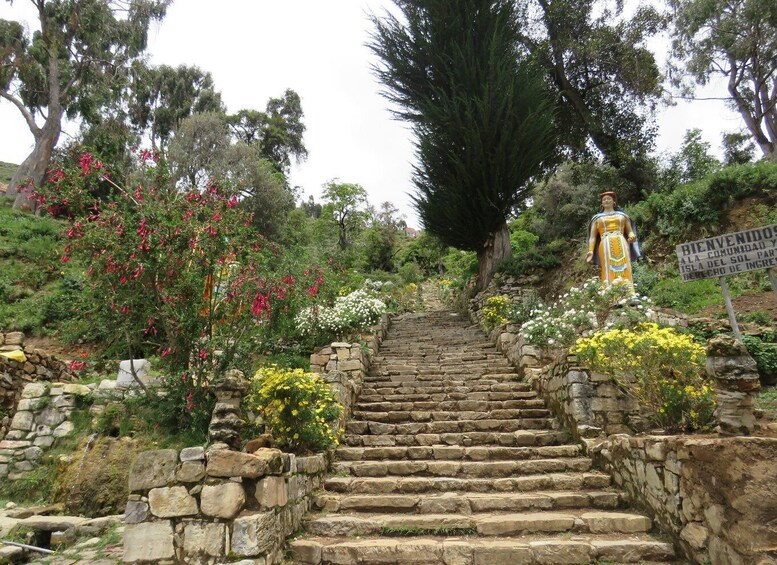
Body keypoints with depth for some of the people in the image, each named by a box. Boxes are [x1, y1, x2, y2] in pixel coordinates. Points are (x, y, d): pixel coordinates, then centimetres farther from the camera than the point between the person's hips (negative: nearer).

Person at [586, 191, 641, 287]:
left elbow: (630, 231, 19)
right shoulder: (597, 218, 20)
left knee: (624, 271, -11)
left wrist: (632, 236, -6)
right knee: (609, 274, -14)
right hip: (606, 246, -1)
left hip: (621, 245, 1)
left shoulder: (622, 215, 24)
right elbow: (593, 236, 10)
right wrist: (590, 251, -5)